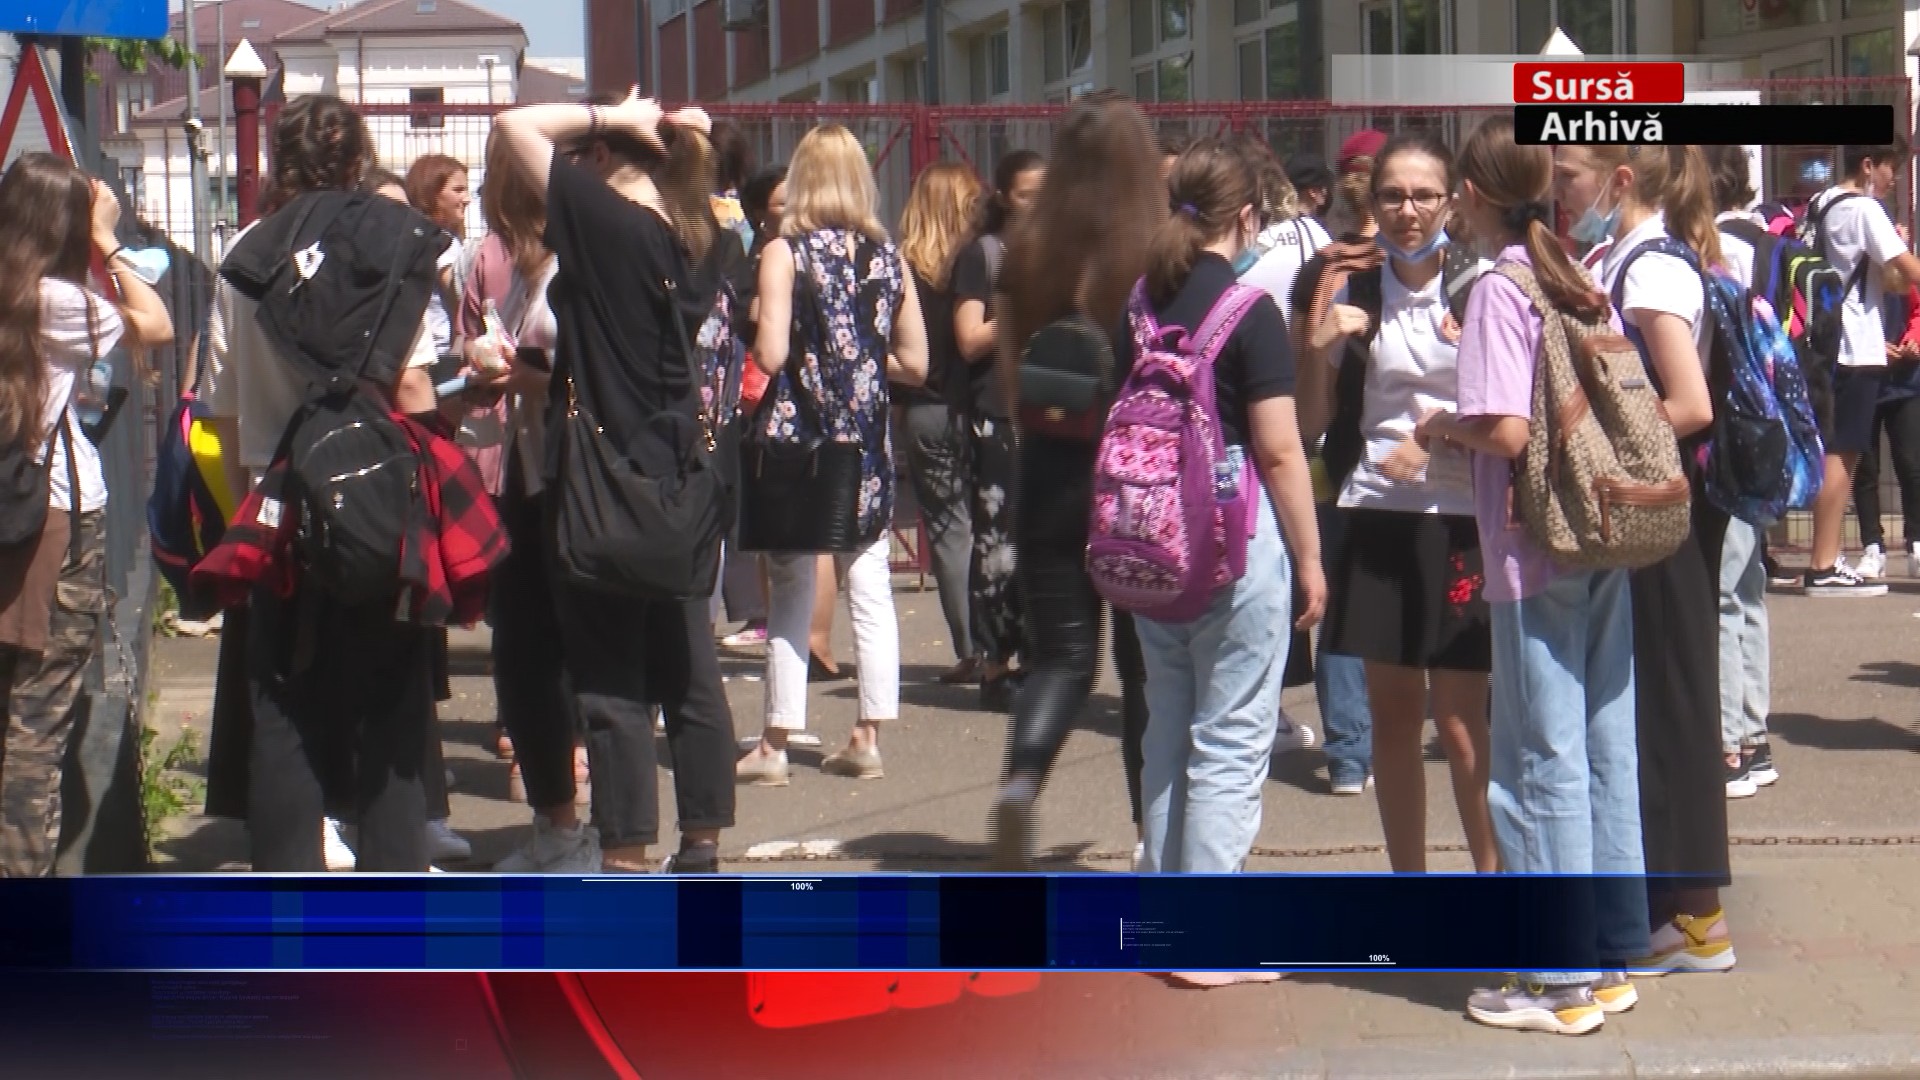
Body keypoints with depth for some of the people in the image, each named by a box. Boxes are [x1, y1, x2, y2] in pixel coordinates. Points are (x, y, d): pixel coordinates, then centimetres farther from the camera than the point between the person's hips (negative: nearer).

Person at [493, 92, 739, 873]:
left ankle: (626, 858, 2)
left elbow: (516, 124, -12)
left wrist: (612, 114, -4)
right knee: (689, 669, 11)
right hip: (679, 477, 7)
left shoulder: (600, 218, -15)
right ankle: (702, 845, 18)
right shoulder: (695, 237, 6)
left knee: (610, 678, -1)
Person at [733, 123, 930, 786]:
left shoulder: (785, 253, -8)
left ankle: (774, 744, 6)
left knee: (792, 592, 2)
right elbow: (915, 363, 5)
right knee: (869, 587, 8)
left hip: (798, 440, -4)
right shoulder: (887, 256, 5)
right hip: (867, 445, 4)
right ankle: (868, 737, 11)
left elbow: (771, 354, -15)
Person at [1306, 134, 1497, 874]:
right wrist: (1320, 346, -7)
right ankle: (1408, 883, 22)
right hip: (1379, 516, 4)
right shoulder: (1357, 291, 7)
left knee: (1459, 720, -4)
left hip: (1460, 521, -4)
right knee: (1391, 714, 10)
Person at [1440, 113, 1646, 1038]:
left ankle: (1560, 980, 5)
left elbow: (1507, 430, -20)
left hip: (1534, 555, -7)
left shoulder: (1499, 291, -12)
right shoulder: (1587, 286, 9)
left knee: (1541, 761, 0)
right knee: (1606, 751, 12)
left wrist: (1443, 428, 0)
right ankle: (1613, 955, 20)